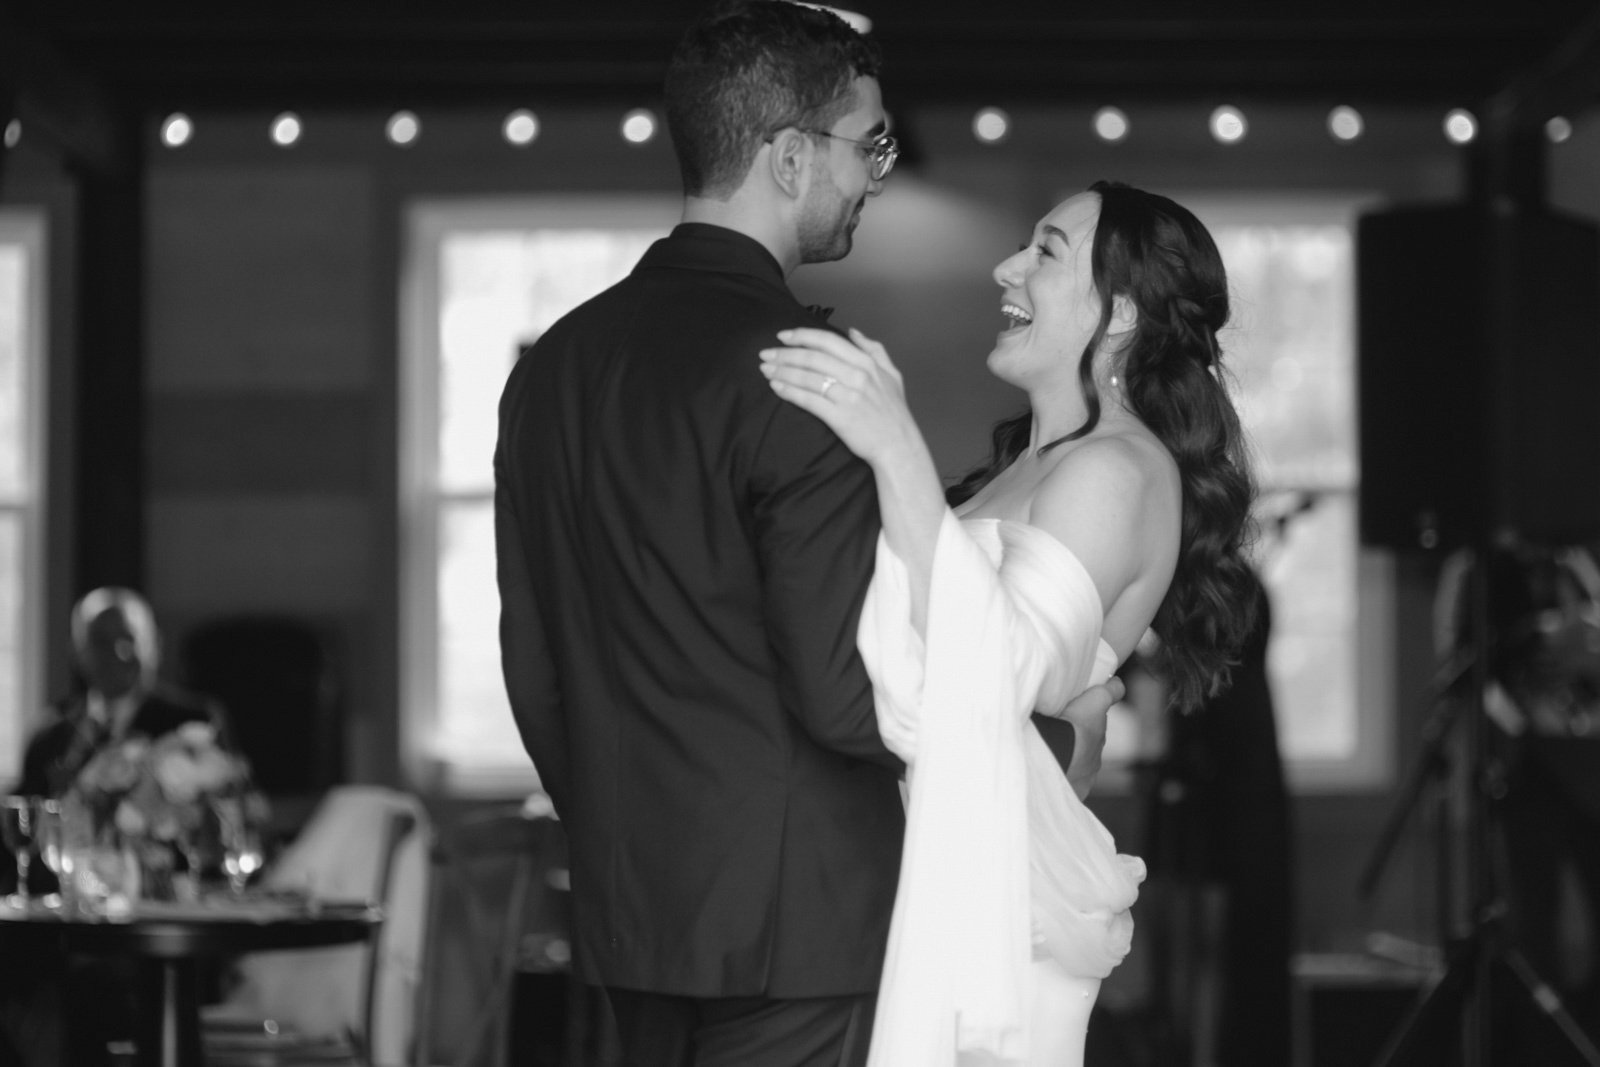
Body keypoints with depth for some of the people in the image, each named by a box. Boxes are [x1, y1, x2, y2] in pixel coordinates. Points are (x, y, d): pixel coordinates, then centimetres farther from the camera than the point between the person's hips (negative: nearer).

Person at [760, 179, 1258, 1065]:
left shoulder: (1117, 470, -12)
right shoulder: (1038, 460, 17)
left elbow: (998, 673, -27)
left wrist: (897, 452, -34)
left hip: (1002, 893, -9)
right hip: (949, 876, 9)